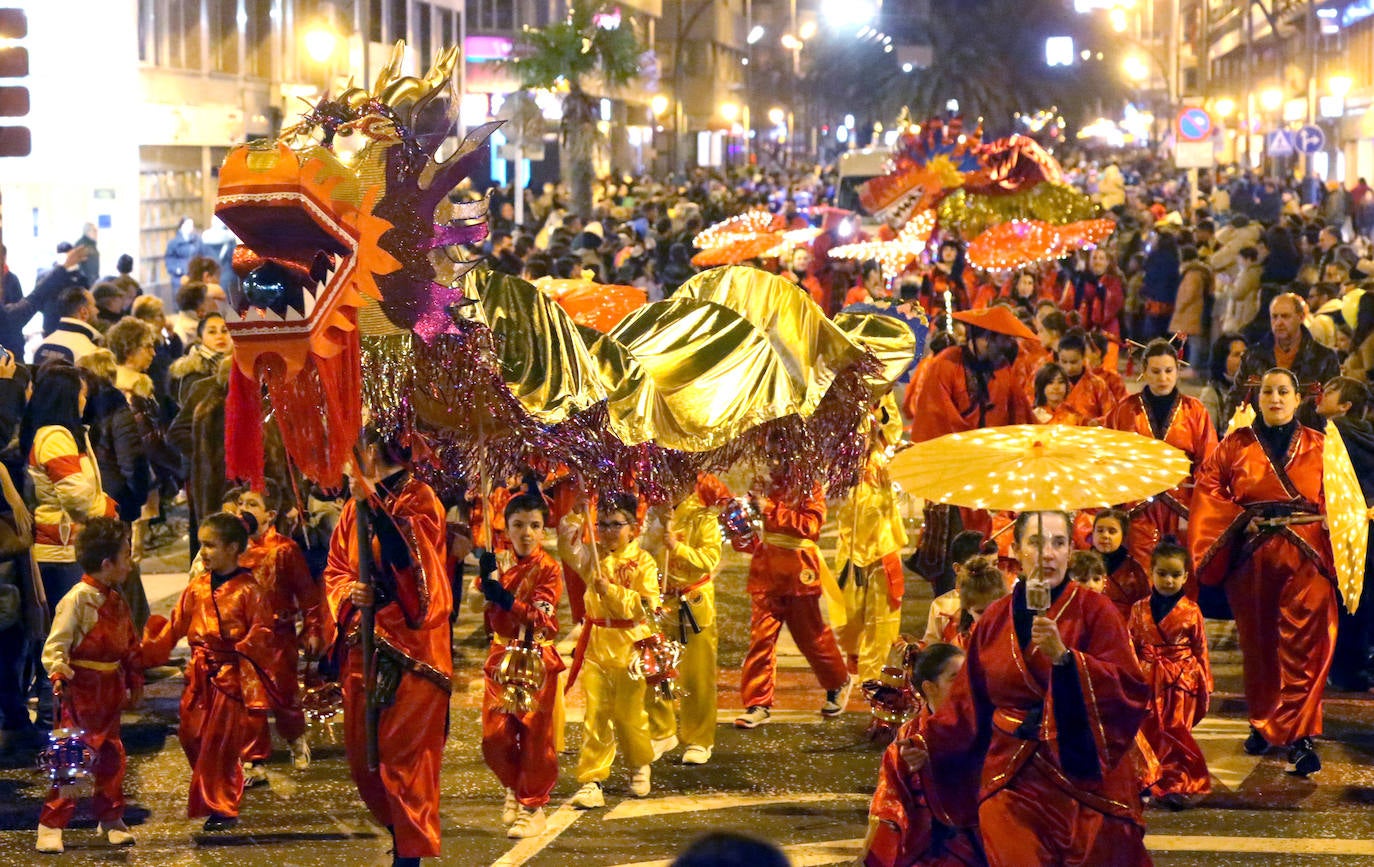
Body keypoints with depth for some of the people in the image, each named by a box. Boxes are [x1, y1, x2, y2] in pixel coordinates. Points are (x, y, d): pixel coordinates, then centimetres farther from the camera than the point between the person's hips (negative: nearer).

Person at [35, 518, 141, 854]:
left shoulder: (116, 601, 10)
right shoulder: (77, 599, -14)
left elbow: (130, 646, 18)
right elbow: (56, 644, -18)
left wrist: (134, 683, 18)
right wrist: (58, 674, -33)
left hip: (110, 693, 7)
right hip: (81, 690, -7)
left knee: (112, 757, 12)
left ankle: (110, 820, 25)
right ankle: (51, 826, 1)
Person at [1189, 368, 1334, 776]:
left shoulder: (1319, 446, 5)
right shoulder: (1236, 445, 6)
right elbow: (1208, 485, 5)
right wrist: (1241, 520, -5)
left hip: (1307, 559, -1)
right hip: (1252, 559, 1)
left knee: (1303, 649, -6)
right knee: (1259, 645, 9)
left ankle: (1299, 737, -5)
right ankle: (1262, 724, 24)